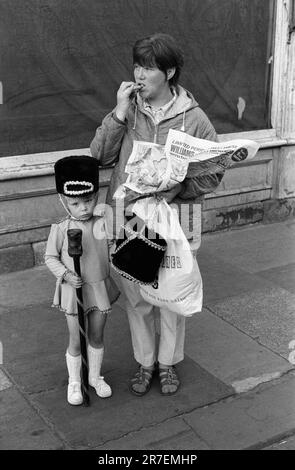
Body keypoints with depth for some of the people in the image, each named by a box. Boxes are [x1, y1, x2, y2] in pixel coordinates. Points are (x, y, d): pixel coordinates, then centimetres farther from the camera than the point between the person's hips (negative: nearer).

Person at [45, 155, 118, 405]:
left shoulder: (104, 224, -8)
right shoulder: (60, 229, -14)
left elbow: (114, 251, 4)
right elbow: (50, 257, -5)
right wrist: (66, 275, -19)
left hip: (100, 288, 2)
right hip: (74, 291, -2)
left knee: (97, 338, 17)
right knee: (76, 341, 10)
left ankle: (95, 377, 39)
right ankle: (74, 382, 32)